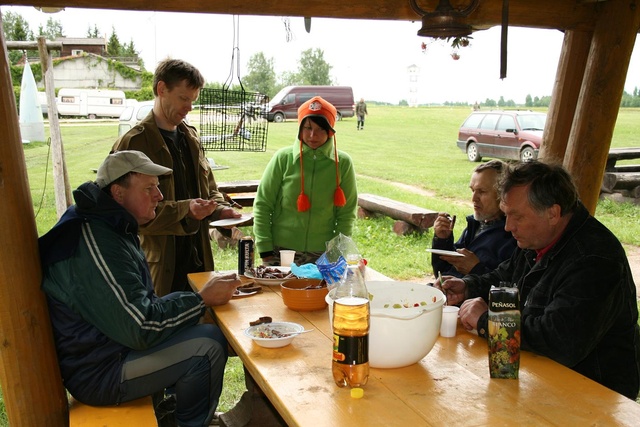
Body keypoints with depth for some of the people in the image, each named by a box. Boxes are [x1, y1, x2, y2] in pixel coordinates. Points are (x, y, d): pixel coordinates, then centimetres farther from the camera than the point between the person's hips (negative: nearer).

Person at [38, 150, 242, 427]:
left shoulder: (109, 227, 7)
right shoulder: (97, 245, -27)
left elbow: (135, 307, 14)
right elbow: (141, 329, -28)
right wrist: (203, 299, -18)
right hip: (97, 374, -10)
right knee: (209, 344, -17)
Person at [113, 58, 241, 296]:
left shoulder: (191, 138, 12)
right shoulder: (133, 142, -10)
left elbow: (208, 187, 21)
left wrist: (219, 209, 0)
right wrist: (184, 210, -24)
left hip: (198, 258, 6)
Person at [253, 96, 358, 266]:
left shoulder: (343, 163, -2)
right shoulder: (283, 158, -5)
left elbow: (347, 213, 3)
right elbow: (262, 205, -1)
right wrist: (265, 252, -5)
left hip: (324, 255, 1)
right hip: (281, 251, 0)